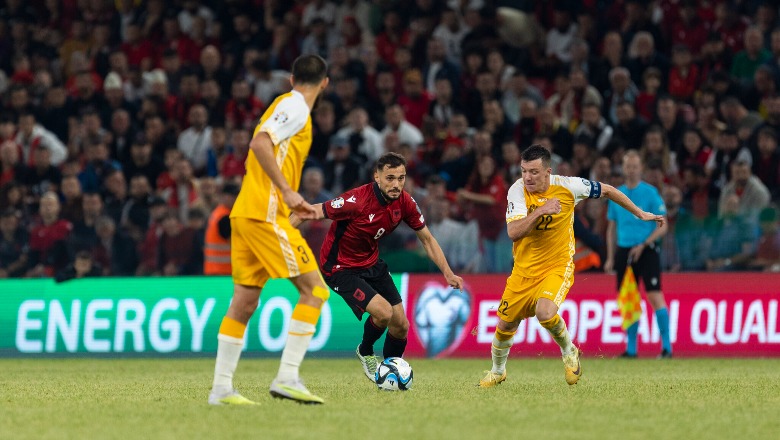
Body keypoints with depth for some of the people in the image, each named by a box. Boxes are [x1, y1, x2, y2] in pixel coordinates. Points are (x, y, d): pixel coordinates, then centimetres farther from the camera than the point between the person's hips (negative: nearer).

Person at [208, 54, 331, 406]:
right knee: (314, 290, -8)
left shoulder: (288, 105, 21)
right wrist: (288, 192, -22)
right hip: (265, 213, -9)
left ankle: (221, 388, 7)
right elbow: (260, 142, -21)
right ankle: (287, 377, -13)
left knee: (244, 302, 8)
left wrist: (292, 203, 25)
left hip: (245, 213, 9)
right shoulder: (295, 107, -6)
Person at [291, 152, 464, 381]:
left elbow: (427, 239, 3)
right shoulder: (357, 200, -30)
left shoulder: (404, 202, -11)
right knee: (384, 312, -23)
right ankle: (365, 352, 9)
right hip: (340, 267, -7)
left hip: (372, 263, 7)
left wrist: (448, 273, -4)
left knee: (401, 325, 3)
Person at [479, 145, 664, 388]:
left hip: (557, 267, -3)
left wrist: (640, 214, 11)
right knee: (505, 324, 8)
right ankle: (497, 371, 38)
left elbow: (607, 190, 3)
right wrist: (541, 211, -37)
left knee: (545, 312, -30)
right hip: (524, 269, 3)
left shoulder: (568, 186, -15)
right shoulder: (518, 190, -14)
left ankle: (569, 352, 1)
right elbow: (513, 232, -26)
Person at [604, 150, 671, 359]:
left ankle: (666, 346, -12)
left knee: (655, 296, -13)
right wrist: (610, 258, 10)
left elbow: (663, 226, -4)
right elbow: (611, 228, 17)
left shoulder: (650, 192, -2)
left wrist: (643, 245, -15)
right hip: (624, 251, 4)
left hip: (647, 250, -4)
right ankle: (631, 348, 12)